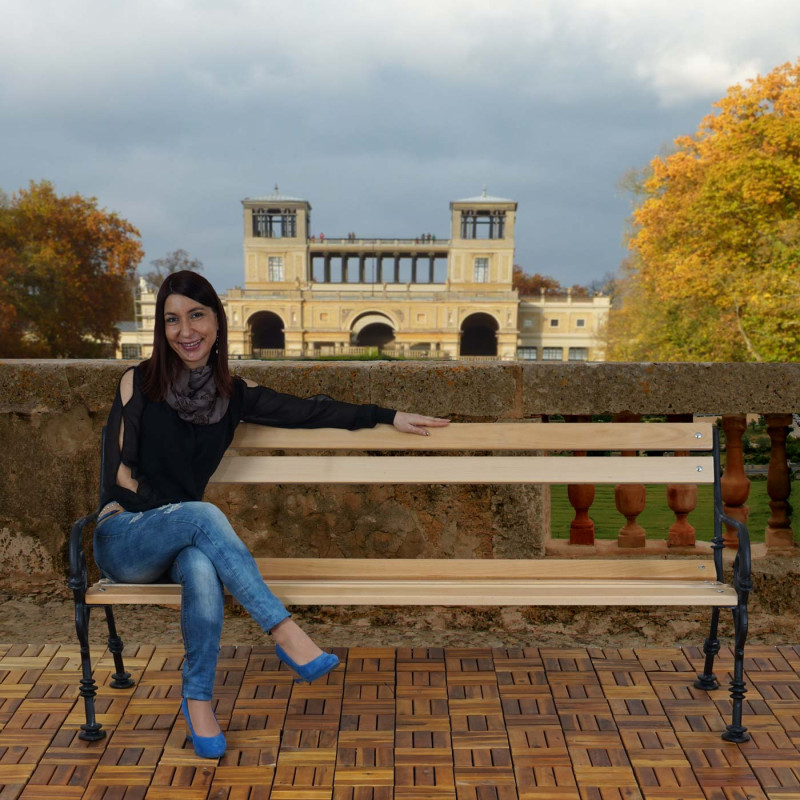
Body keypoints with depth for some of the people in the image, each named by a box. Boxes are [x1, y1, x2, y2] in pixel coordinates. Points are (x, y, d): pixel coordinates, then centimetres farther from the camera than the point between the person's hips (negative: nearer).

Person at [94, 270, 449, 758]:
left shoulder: (233, 394, 6)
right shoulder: (139, 383, -4)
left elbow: (310, 412, 5)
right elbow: (120, 473, -6)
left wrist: (389, 417, 3)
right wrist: (176, 512, -11)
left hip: (181, 544, 2)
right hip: (122, 540, -2)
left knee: (202, 568, -36)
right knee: (203, 515, -35)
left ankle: (198, 699, -23)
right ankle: (286, 634, -35)